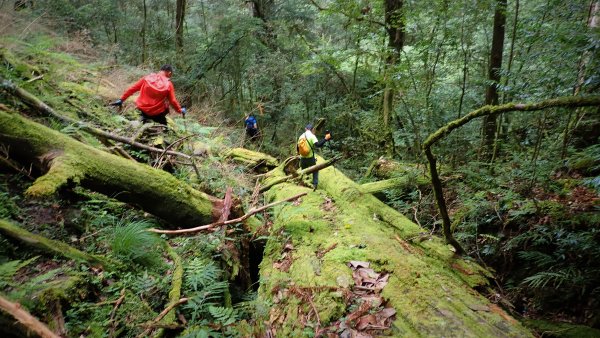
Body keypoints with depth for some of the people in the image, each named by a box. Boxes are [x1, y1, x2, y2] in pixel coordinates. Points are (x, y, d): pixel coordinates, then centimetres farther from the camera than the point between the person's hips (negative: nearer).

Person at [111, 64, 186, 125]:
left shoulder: (147, 78, -1)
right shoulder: (168, 84, -7)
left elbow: (132, 89, 2)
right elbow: (173, 101, -6)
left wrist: (121, 99, 11)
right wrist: (180, 110, 10)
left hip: (143, 108, 1)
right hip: (157, 113, -1)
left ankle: (145, 118, 19)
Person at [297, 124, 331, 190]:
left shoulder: (301, 136, 6)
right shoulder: (312, 136, -11)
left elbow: (297, 147, 16)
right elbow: (318, 145, -25)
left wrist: (299, 153, 37)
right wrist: (326, 139, -23)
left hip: (302, 158, 4)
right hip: (310, 158, -4)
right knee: (315, 171, 14)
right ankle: (315, 184, 3)